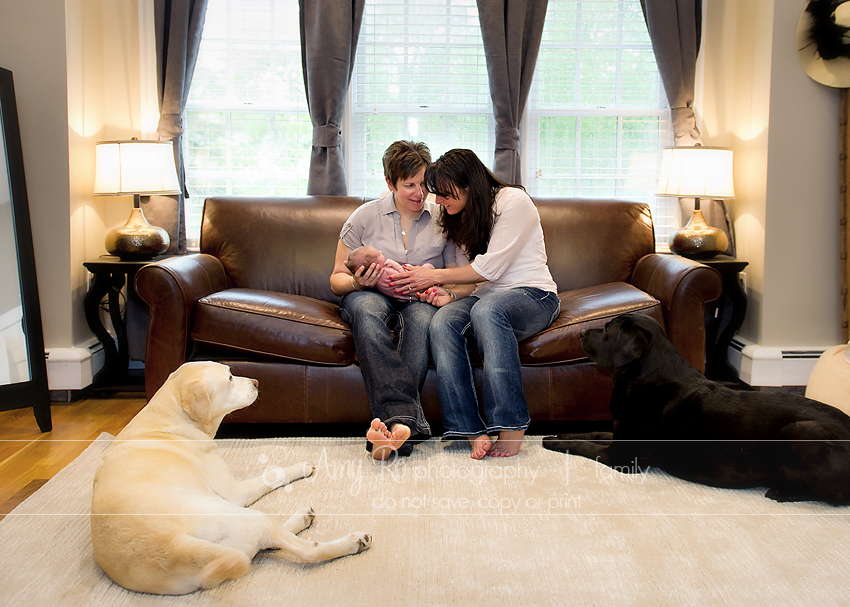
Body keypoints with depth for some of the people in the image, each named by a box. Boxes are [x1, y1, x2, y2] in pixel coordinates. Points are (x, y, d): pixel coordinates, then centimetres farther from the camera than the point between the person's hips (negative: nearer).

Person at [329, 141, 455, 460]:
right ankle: (404, 419, -54)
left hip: (420, 301, 0)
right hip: (372, 296, 0)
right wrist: (357, 282, -14)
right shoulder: (365, 216, 7)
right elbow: (337, 278, 11)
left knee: (422, 317, -38)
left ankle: (390, 423, -51)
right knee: (366, 307, -39)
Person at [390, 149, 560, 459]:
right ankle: (474, 432, -37)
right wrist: (451, 294, -8)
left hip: (533, 295, -6)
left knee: (485, 309, -40)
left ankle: (510, 428, -40)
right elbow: (473, 280, 15)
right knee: (442, 322, -28)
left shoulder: (513, 200, -6)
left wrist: (434, 275, -8)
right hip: (486, 300, 6)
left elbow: (490, 267, -13)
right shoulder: (461, 219, 18)